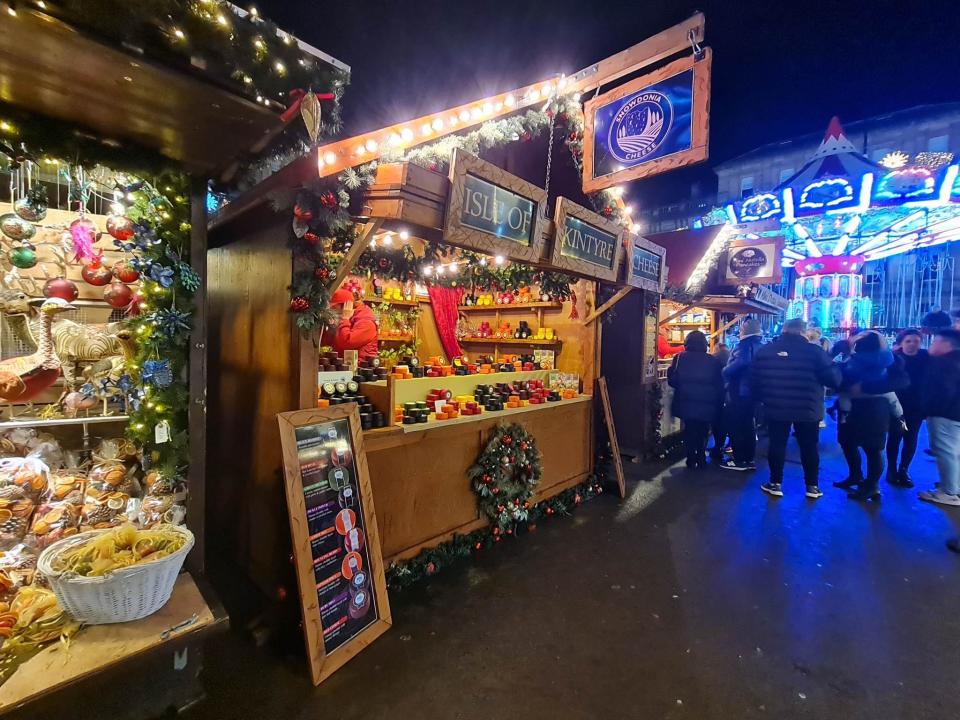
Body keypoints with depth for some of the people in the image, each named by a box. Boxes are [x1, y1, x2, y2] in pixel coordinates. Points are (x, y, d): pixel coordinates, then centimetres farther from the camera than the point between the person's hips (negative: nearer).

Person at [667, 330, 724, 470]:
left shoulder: (680, 358, -4)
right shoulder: (713, 360, 1)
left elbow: (672, 380, -7)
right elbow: (719, 385, 4)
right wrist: (718, 404, 12)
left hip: (686, 403, -1)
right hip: (707, 404, 1)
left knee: (689, 431, 12)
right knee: (702, 432, 17)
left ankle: (691, 460, 12)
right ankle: (701, 459, 20)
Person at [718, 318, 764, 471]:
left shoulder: (744, 346, -17)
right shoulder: (761, 346, 11)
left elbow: (737, 364, -36)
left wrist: (723, 372, -21)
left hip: (739, 392, -9)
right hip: (753, 392, 9)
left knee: (735, 426, 0)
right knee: (748, 426, 15)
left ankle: (739, 461, 5)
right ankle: (749, 459, 22)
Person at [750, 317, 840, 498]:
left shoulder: (765, 350, -3)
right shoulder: (814, 351, -9)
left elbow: (754, 381, 2)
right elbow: (834, 379, -8)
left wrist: (762, 399, 18)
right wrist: (836, 368, 15)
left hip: (776, 408, 1)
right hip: (807, 409, -1)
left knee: (777, 445, 10)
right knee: (809, 447, 14)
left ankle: (775, 484, 16)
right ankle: (812, 486, 25)